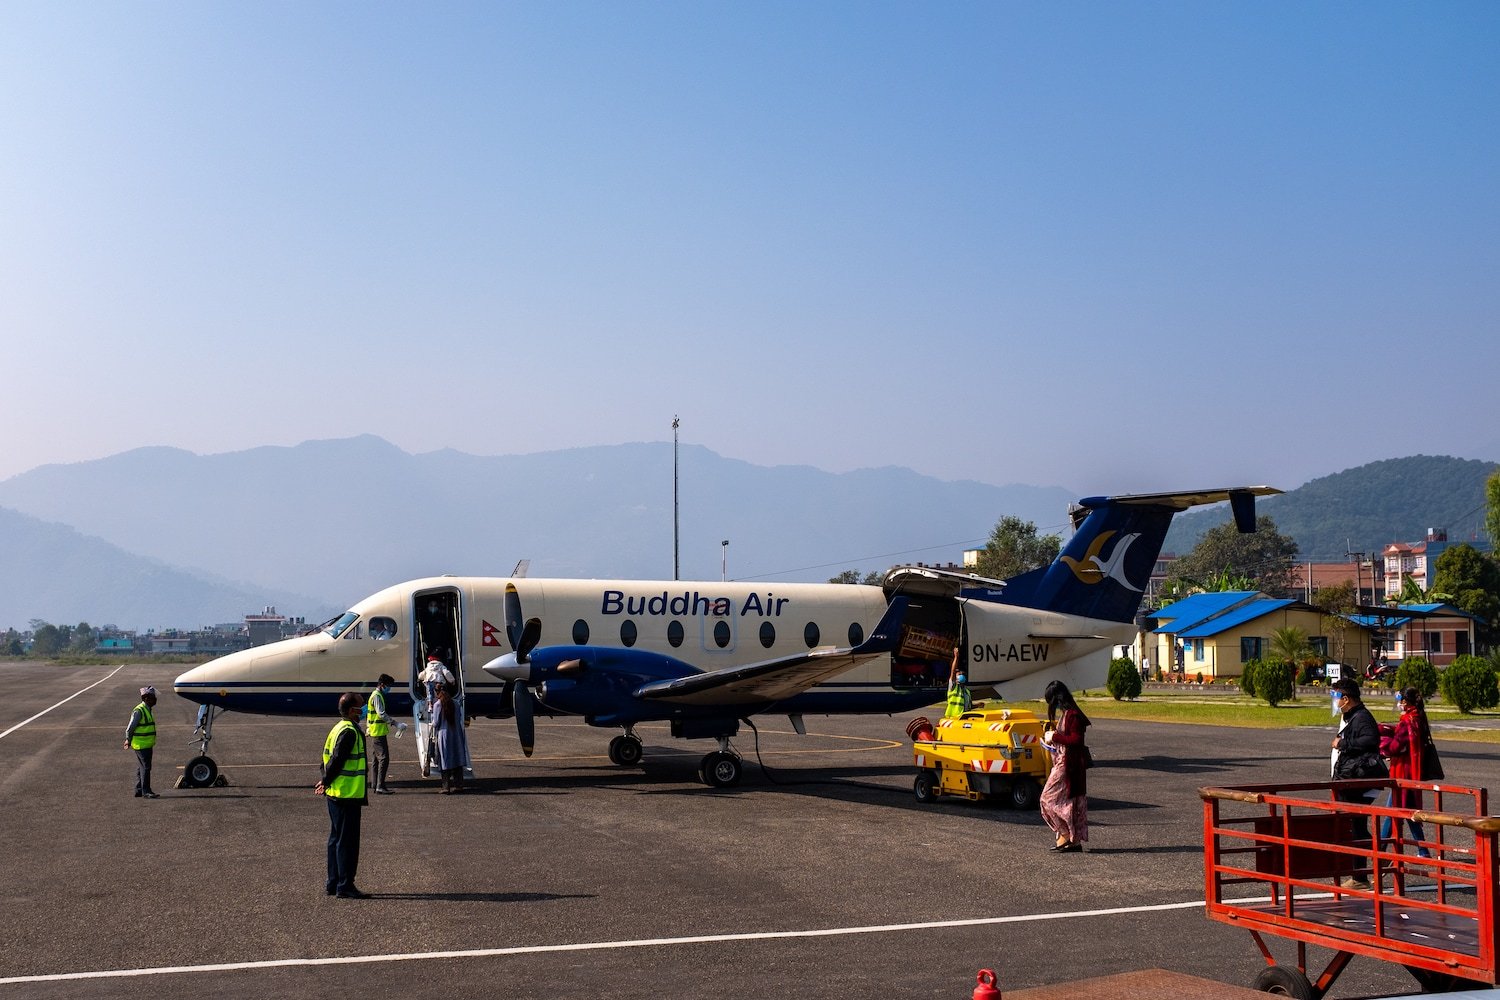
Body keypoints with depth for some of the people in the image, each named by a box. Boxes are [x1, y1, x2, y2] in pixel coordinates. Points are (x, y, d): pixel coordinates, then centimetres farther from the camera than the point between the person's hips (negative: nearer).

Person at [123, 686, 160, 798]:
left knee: (141, 768, 13)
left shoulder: (147, 710, 14)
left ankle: (139, 791, 19)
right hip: (141, 745, -9)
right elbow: (130, 728, -13)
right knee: (145, 767, -9)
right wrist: (129, 741, -2)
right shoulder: (139, 711, -17)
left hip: (147, 745, 9)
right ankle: (146, 792, -8)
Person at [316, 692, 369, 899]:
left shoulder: (339, 728, 15)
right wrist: (326, 782, -10)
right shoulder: (349, 731, -17)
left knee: (336, 839, 15)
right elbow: (337, 759, -21)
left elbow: (328, 756, 17)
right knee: (347, 841, -5)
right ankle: (345, 886, -2)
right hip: (347, 795, -10)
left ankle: (333, 882, 22)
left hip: (336, 794, 10)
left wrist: (325, 781, 12)